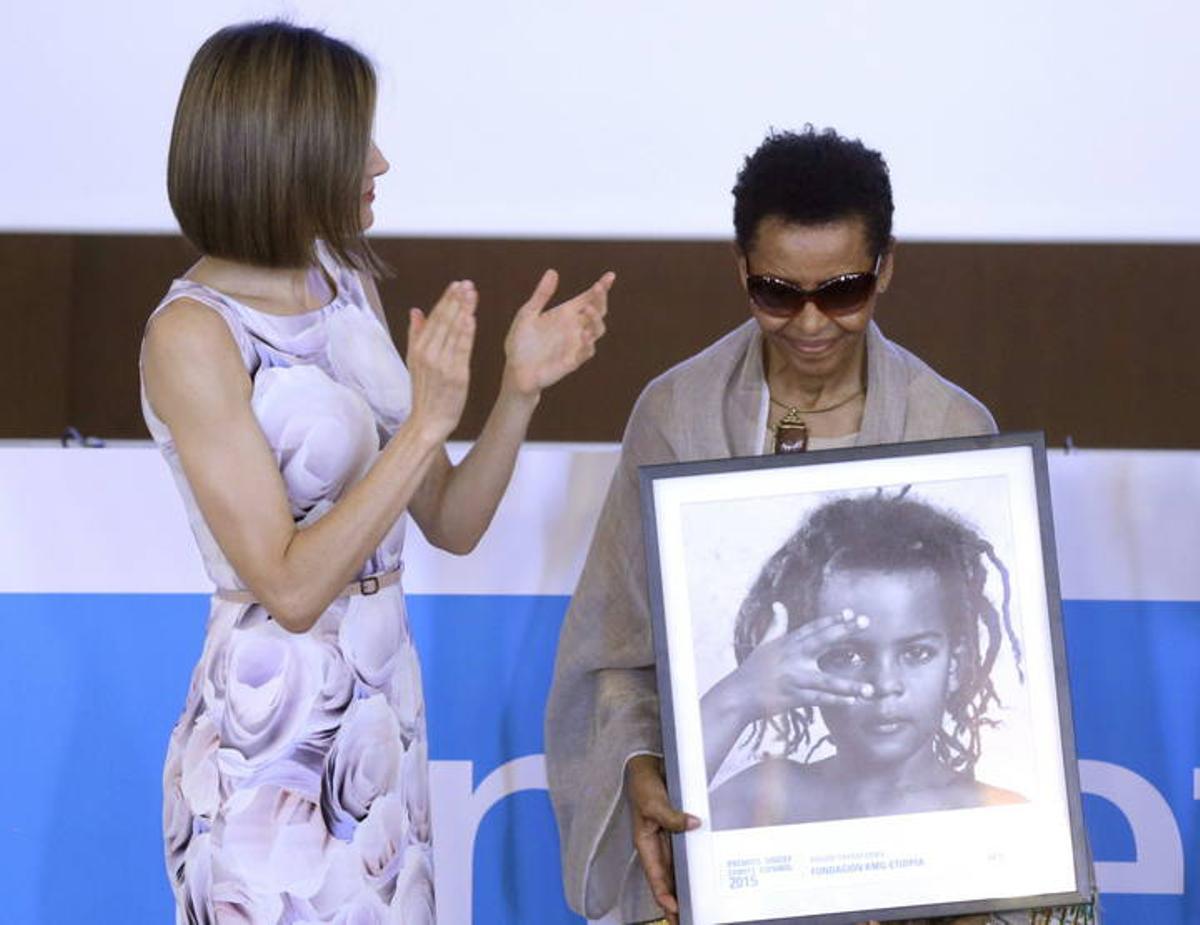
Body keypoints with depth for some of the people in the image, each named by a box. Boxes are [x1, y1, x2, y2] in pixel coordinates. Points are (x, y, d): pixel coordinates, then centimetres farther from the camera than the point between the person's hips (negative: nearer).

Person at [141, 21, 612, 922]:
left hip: (387, 709, 7)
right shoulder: (193, 334, -15)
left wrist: (521, 387, -6)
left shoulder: (348, 287, 7)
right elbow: (290, 587, -20)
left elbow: (451, 523, 9)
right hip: (274, 735, -7)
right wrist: (426, 422, -24)